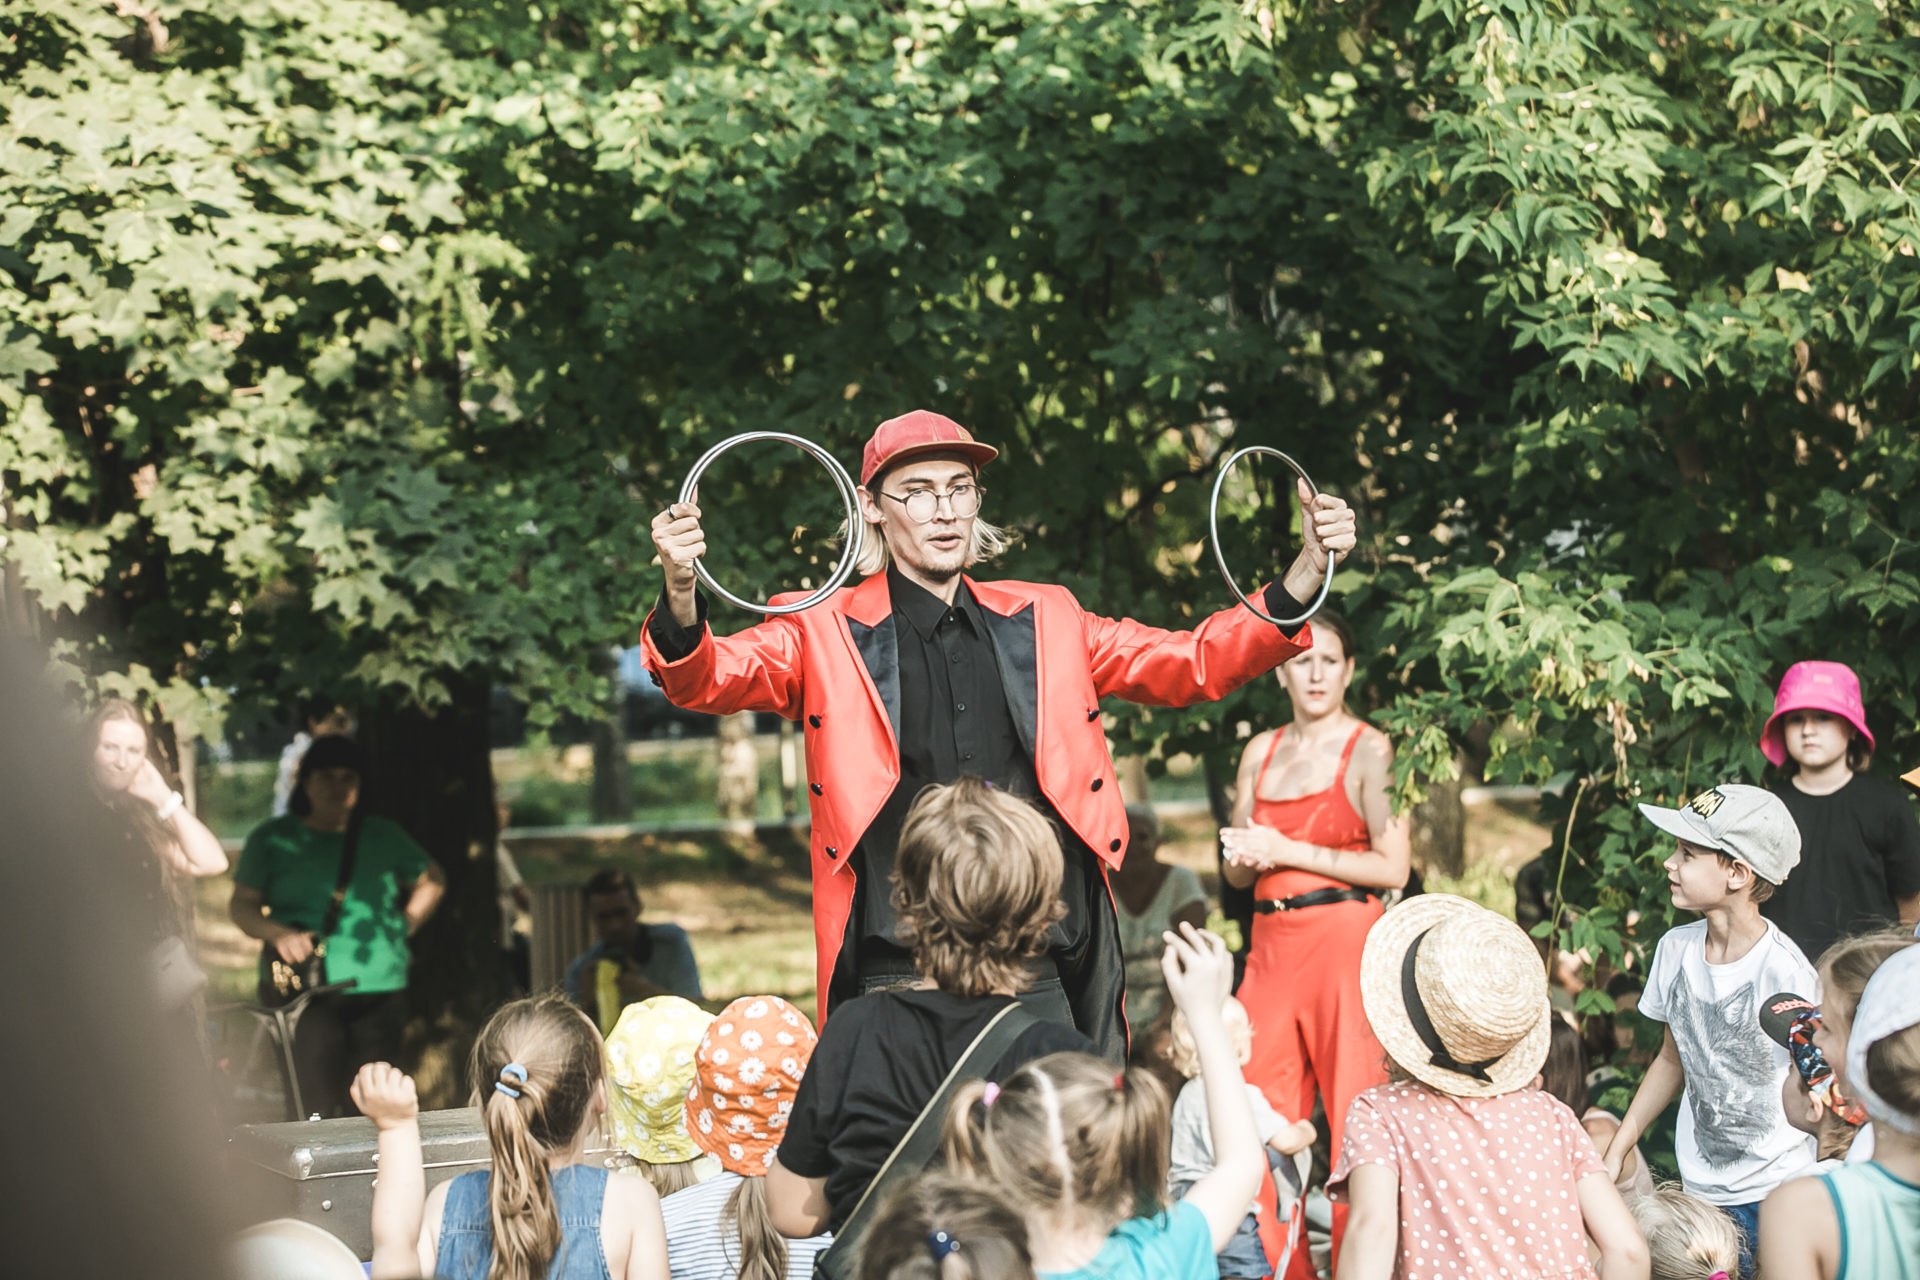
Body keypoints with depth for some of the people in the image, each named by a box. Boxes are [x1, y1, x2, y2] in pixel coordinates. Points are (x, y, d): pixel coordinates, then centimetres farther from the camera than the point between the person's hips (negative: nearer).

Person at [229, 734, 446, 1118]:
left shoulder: (384, 837, 13)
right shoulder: (272, 839, 6)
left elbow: (432, 881, 24)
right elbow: (241, 905, 5)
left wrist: (406, 923, 7)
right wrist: (278, 934, -14)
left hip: (379, 990, 3)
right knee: (321, 1104, -15)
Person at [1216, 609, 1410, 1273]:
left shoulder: (1369, 749, 0)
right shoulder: (1261, 751, 16)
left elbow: (1393, 867, -8)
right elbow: (1235, 871, 21)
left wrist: (1289, 852, -9)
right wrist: (1247, 857, -3)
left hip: (1343, 938, -5)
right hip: (1271, 944, 5)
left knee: (1353, 1118, -7)